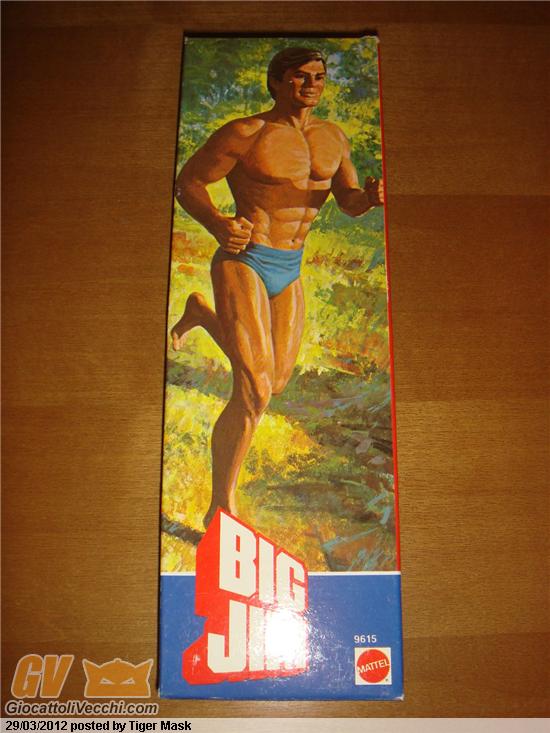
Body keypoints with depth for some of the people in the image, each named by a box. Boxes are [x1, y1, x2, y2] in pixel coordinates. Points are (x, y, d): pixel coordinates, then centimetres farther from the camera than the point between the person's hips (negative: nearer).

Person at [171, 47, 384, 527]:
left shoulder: (333, 136, 11)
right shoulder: (245, 133, -7)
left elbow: (349, 202, 12)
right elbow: (187, 182, -3)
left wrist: (370, 196, -12)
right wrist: (219, 226, -22)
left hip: (290, 272, 7)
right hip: (243, 262, -7)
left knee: (276, 381, 17)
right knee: (254, 391, -16)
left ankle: (202, 314, 40)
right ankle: (221, 509, 0)